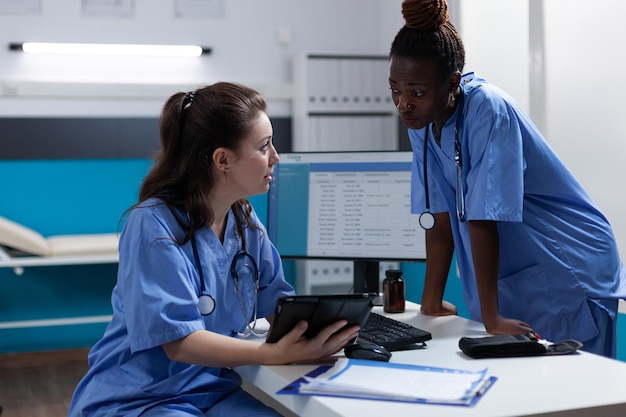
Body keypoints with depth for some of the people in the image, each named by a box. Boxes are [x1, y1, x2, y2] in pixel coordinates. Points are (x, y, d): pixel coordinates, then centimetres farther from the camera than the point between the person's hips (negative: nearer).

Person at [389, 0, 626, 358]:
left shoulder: (488, 111, -24)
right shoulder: (422, 120, -5)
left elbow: (482, 220, -26)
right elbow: (440, 218, -1)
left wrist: (491, 315, -22)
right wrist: (431, 302, 0)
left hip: (569, 275, -6)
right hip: (507, 280, 6)